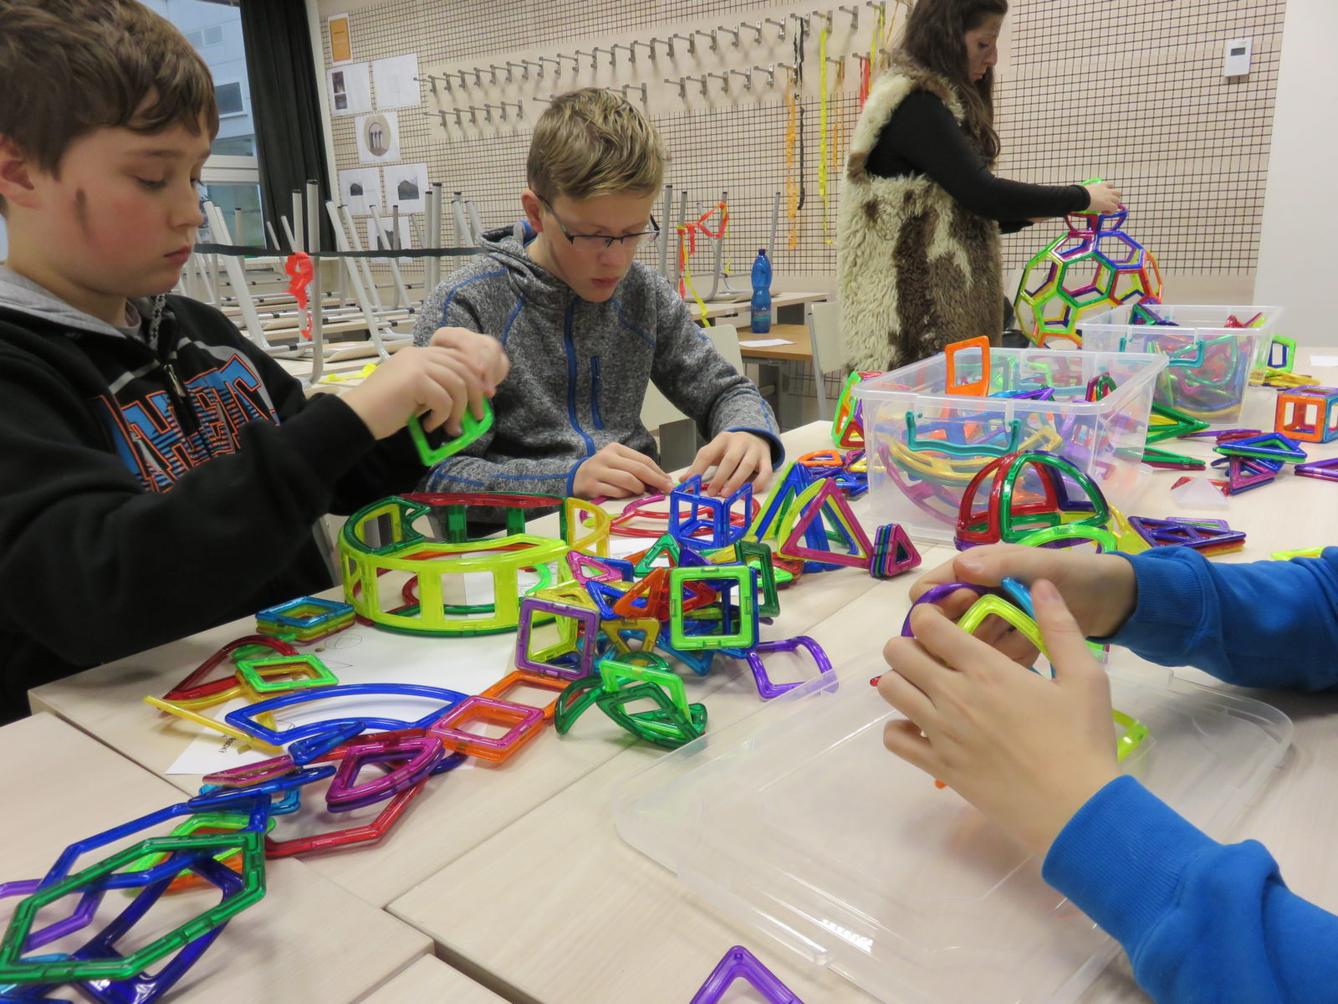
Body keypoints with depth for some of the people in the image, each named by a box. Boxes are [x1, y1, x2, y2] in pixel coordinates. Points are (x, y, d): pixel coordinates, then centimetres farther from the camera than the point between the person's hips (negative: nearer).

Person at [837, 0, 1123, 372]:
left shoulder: (935, 101, 19)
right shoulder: (913, 104, -12)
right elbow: (979, 191, -18)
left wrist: (1033, 212, 9)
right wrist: (1080, 198, -7)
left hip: (939, 308, 10)